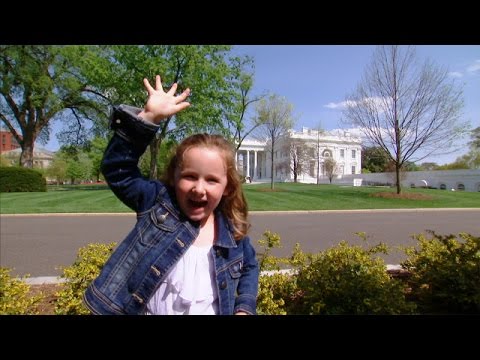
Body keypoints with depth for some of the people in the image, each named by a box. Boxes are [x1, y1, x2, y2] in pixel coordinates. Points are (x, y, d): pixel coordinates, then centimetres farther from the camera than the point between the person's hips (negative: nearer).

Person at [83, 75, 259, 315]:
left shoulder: (232, 231, -10)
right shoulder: (157, 203, -14)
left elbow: (249, 266, 7)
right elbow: (116, 169, -22)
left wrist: (245, 307, -5)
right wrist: (148, 117, -30)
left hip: (215, 309, 1)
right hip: (146, 308, 0)